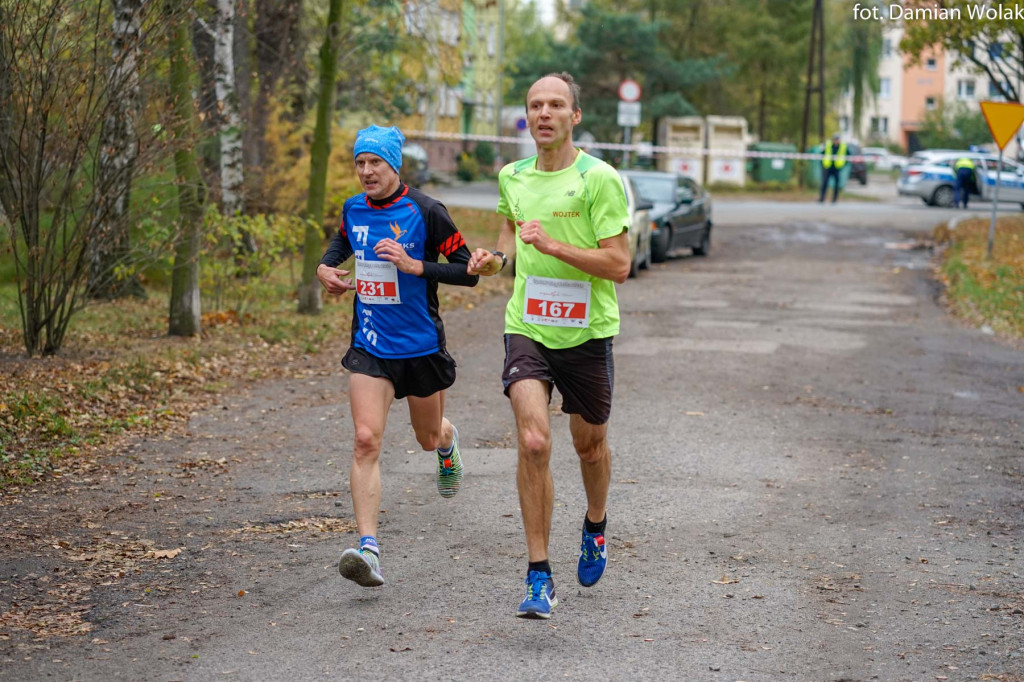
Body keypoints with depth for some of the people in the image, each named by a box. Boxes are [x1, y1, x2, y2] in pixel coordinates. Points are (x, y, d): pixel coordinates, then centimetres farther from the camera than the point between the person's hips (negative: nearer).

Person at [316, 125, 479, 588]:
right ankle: (368, 549, -21)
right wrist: (326, 266, 6)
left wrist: (416, 266, -23)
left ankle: (447, 444, 58)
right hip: (369, 346, 2)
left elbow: (469, 271, -10)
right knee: (366, 441, -15)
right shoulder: (353, 210, 3)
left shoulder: (425, 212, -12)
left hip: (421, 344, -2)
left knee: (429, 438, 18)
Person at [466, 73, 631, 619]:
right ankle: (539, 579, -9)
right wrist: (497, 258, 7)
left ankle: (595, 529, 49)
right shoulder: (512, 177, 5)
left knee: (589, 444, 16)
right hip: (527, 328, 2)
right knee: (533, 442, -16)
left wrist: (553, 246, -24)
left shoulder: (600, 179, -11)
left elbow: (619, 265, -15)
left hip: (586, 332, -2)